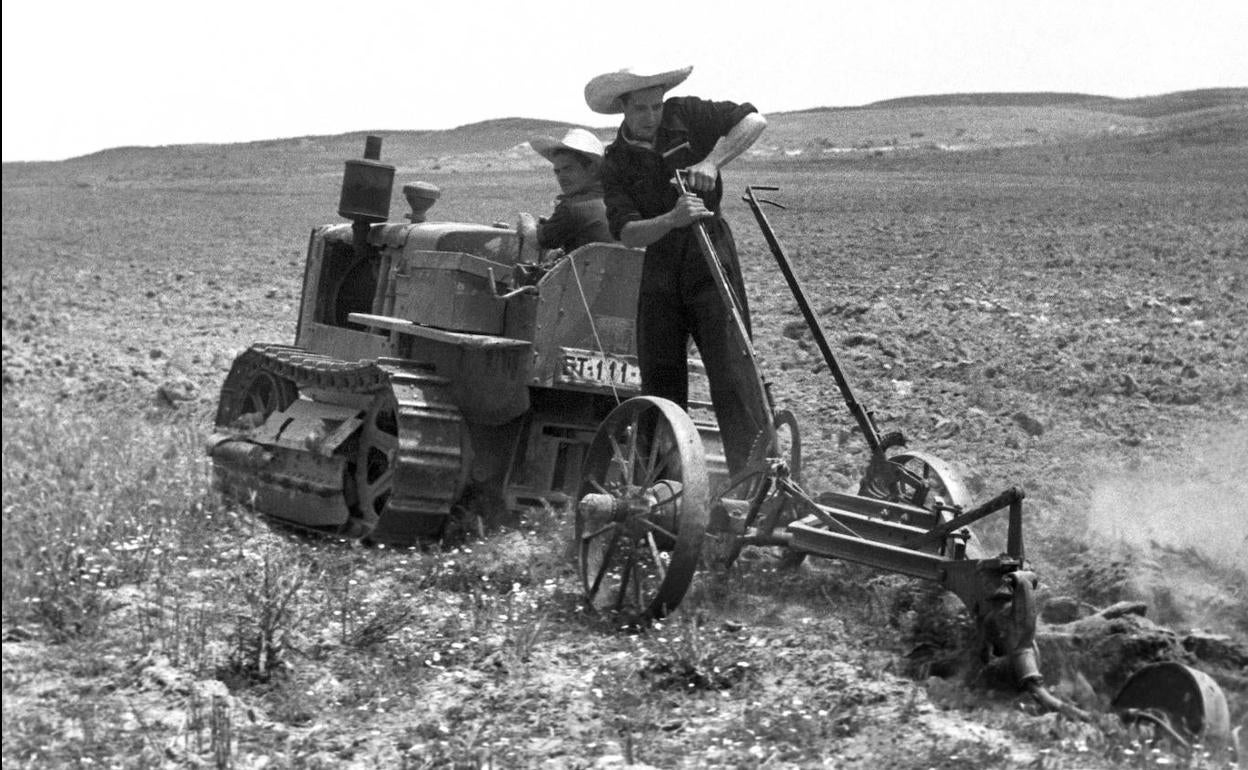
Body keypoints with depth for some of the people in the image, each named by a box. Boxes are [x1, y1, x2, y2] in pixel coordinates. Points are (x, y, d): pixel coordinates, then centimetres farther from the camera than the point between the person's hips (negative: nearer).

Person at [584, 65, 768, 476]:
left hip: (711, 258, -3)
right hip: (660, 268, 3)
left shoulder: (685, 115, 0)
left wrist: (712, 161, -16)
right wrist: (673, 219, -28)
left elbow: (753, 120, -3)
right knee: (659, 381, 6)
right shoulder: (615, 163, 2)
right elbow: (628, 234, -10)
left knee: (732, 372, -12)